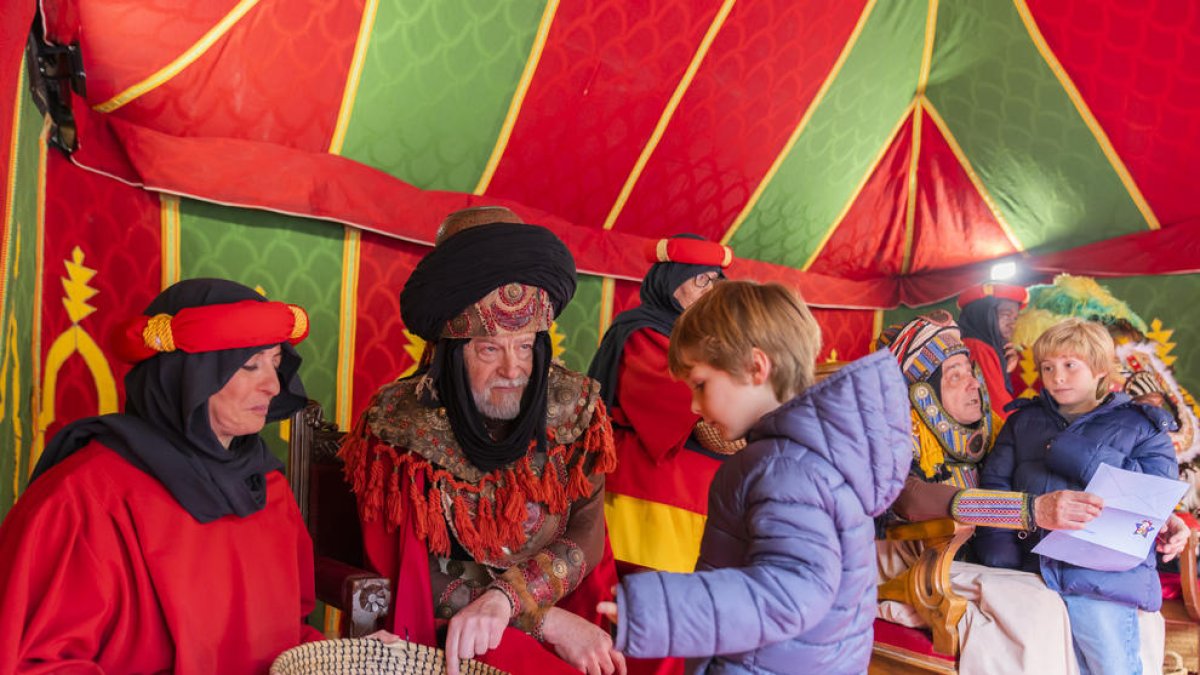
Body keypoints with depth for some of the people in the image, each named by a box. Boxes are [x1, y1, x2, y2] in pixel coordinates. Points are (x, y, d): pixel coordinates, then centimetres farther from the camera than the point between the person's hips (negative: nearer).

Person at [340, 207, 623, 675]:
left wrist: (506, 596, -23)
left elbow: (587, 537, -4)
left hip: (572, 610, 4)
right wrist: (548, 621, -14)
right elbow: (412, 576, -7)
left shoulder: (574, 405, -4)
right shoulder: (399, 422, -10)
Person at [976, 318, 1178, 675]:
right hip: (1032, 574, 3)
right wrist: (999, 551, -8)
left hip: (1102, 578, -2)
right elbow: (996, 482, 6)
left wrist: (1075, 455, -11)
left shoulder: (1139, 425, 9)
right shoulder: (1024, 421, 16)